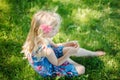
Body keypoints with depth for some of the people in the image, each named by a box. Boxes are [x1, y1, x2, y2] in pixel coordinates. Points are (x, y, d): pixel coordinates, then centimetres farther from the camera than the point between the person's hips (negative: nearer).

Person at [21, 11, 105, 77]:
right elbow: (57, 63, -22)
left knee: (70, 49, 9)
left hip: (45, 60, 8)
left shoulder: (38, 38, -16)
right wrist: (69, 53, -20)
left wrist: (69, 43, -8)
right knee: (81, 69, -5)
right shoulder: (47, 50, -42)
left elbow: (54, 46, 3)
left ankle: (93, 53, 29)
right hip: (49, 69, -8)